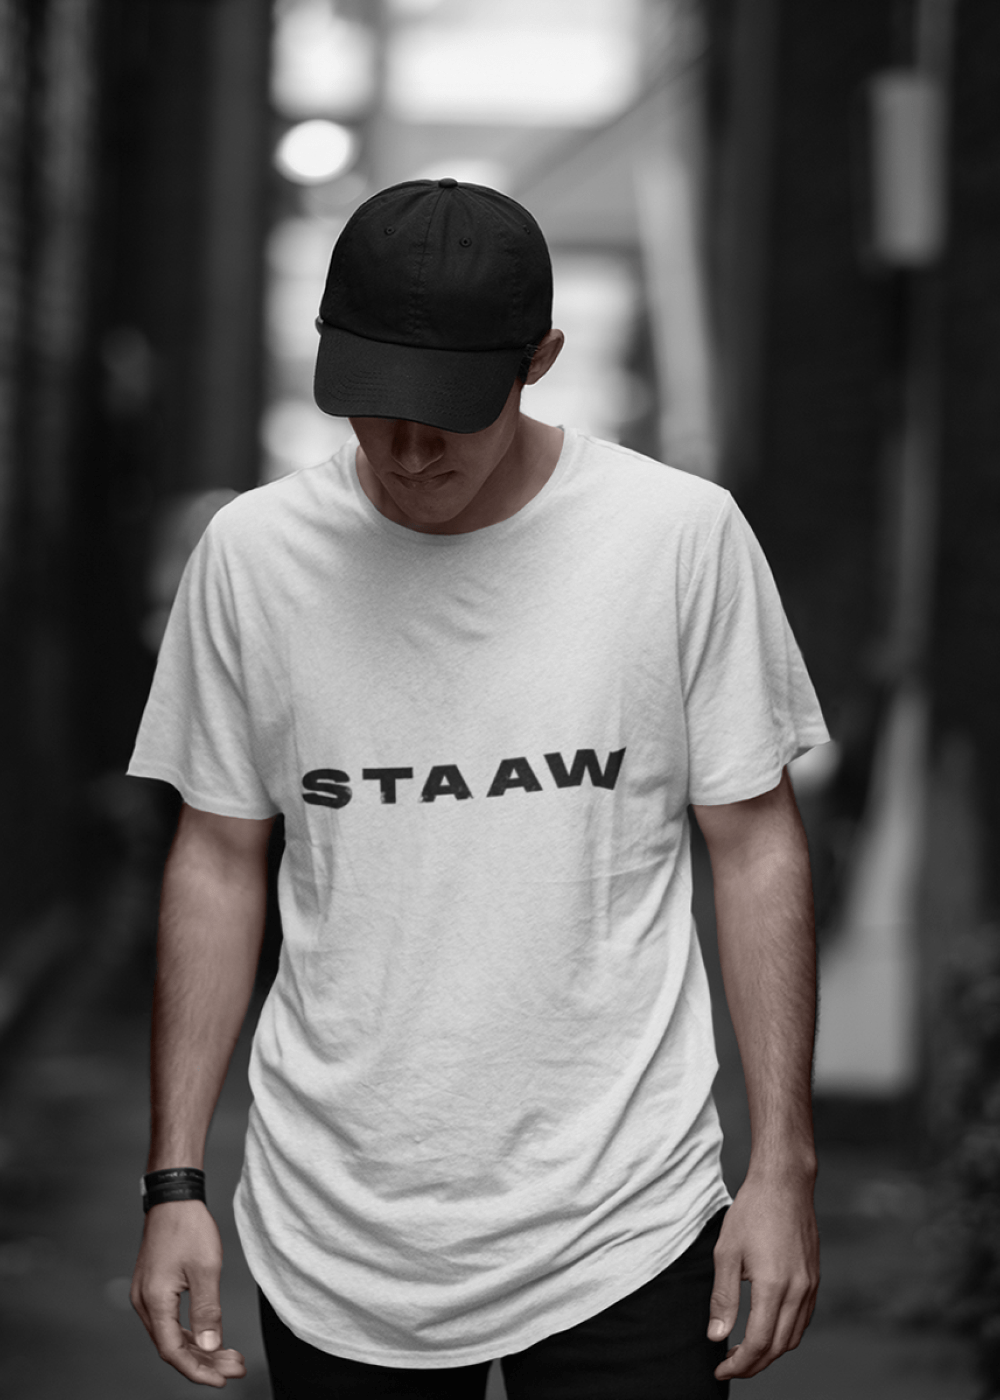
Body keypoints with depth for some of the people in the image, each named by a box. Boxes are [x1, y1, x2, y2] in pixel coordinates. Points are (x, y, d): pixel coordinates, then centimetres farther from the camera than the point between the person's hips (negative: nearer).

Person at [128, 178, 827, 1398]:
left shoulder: (684, 536, -7)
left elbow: (755, 846, -1)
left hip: (619, 1232, -1)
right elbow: (219, 862, 5)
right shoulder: (251, 552, -2)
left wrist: (782, 1166, -4)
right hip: (333, 1245, 2)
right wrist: (174, 1182, 3)